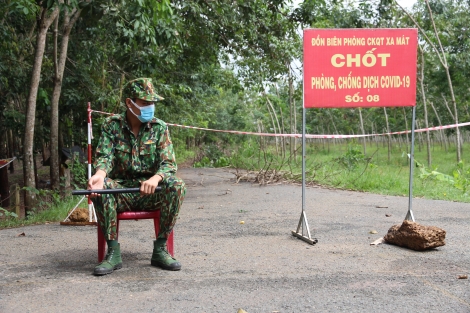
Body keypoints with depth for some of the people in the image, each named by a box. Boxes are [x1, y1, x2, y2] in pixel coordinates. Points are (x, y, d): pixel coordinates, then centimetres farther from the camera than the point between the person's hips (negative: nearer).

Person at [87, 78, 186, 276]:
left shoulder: (159, 128, 0)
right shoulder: (112, 125, 1)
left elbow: (168, 164, -8)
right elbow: (104, 156, -9)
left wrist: (155, 179, -33)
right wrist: (99, 174, -34)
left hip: (151, 194, 0)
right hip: (121, 190, 0)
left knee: (176, 186, -29)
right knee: (99, 186, -31)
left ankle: (160, 249, -18)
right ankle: (113, 252, -24)